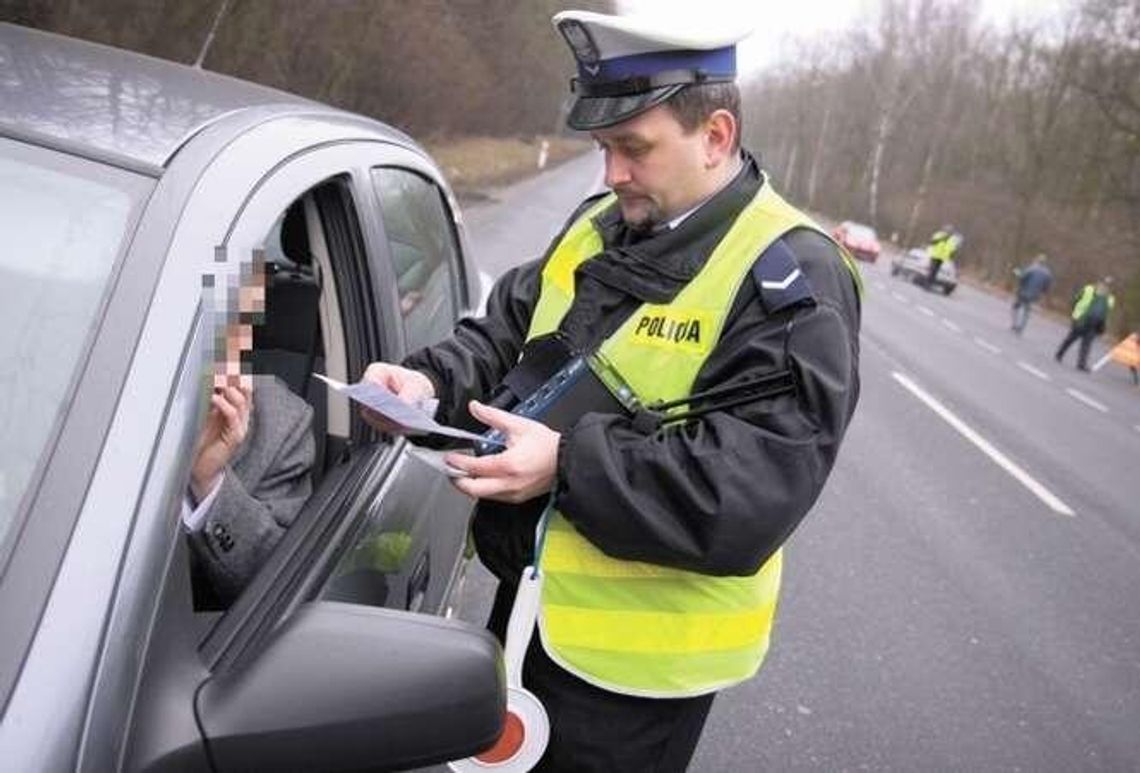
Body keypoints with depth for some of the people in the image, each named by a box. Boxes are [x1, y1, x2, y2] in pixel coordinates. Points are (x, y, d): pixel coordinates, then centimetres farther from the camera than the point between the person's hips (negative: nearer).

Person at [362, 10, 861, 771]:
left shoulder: (791, 278, -20)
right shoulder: (599, 226, 5)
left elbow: (754, 494, -27)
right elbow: (506, 332, 12)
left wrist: (570, 464, -31)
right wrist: (432, 379, -9)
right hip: (531, 600, 7)